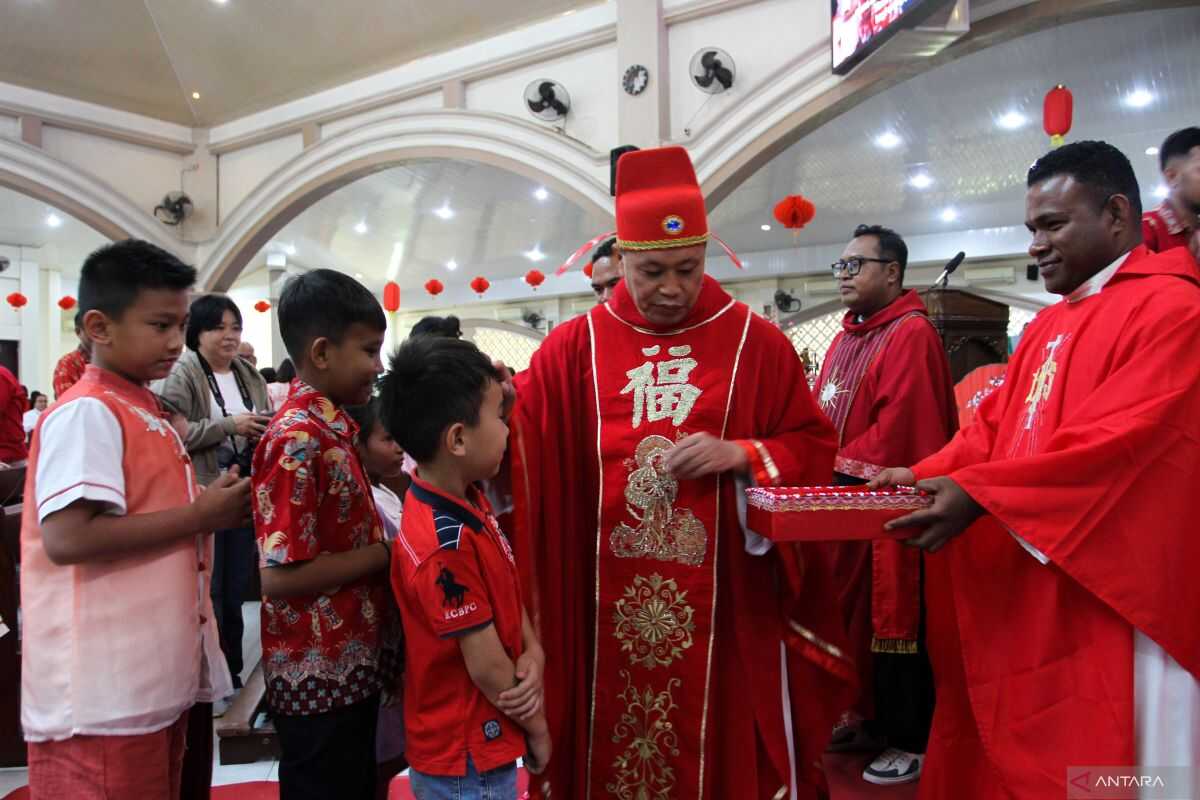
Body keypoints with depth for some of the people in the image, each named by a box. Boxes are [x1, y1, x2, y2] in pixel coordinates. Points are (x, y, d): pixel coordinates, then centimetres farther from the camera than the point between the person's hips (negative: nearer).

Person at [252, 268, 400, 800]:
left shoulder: (329, 428, 6)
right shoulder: (298, 441, -22)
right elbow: (280, 578, -25)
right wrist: (387, 553, -18)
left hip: (351, 666, 9)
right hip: (319, 678, -8)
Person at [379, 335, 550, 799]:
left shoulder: (468, 499, -3)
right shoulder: (446, 546, -30)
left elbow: (507, 592, 7)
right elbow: (486, 666, -23)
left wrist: (534, 654, -10)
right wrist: (537, 727, -8)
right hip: (467, 759, -8)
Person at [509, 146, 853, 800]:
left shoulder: (757, 343, 0)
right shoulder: (573, 347, 2)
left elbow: (815, 446, 2)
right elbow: (519, 431, 0)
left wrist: (740, 454, -14)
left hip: (725, 600, -1)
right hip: (609, 601, 1)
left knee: (722, 747, 12)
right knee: (610, 745, 14)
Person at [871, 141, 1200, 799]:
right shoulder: (1048, 326, 17)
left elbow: (1119, 439, -22)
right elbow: (993, 425, 13)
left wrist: (977, 493, -26)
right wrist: (924, 477, -3)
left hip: (1103, 596, -8)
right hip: (1025, 591, 8)